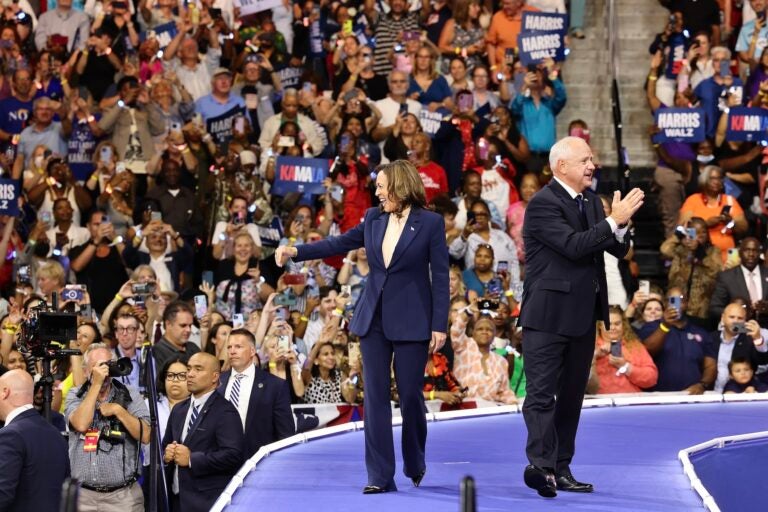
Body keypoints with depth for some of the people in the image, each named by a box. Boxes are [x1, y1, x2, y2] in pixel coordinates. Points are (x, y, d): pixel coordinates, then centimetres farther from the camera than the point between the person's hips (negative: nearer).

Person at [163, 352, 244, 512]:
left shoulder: (225, 412, -9)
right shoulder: (179, 410, 17)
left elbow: (233, 455, -20)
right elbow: (166, 444, 25)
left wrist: (192, 459, -19)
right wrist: (166, 454, 1)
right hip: (177, 498, 7)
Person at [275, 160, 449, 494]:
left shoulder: (430, 223, -6)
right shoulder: (373, 219, 8)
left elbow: (440, 276, -7)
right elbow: (339, 244, 12)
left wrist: (439, 325, -11)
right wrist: (295, 252, 0)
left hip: (411, 322, -4)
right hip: (374, 319, 4)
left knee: (410, 394, 2)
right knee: (375, 397, 0)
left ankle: (415, 465, 25)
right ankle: (380, 475, 1)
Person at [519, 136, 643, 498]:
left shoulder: (590, 201, 12)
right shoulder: (543, 204, -13)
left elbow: (619, 250, 8)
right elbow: (573, 245, -23)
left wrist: (620, 224, -13)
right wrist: (614, 221, -23)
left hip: (583, 315, 8)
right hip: (549, 315, -8)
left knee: (572, 395, 11)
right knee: (541, 394, -11)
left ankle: (560, 470, 17)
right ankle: (540, 465, -21)